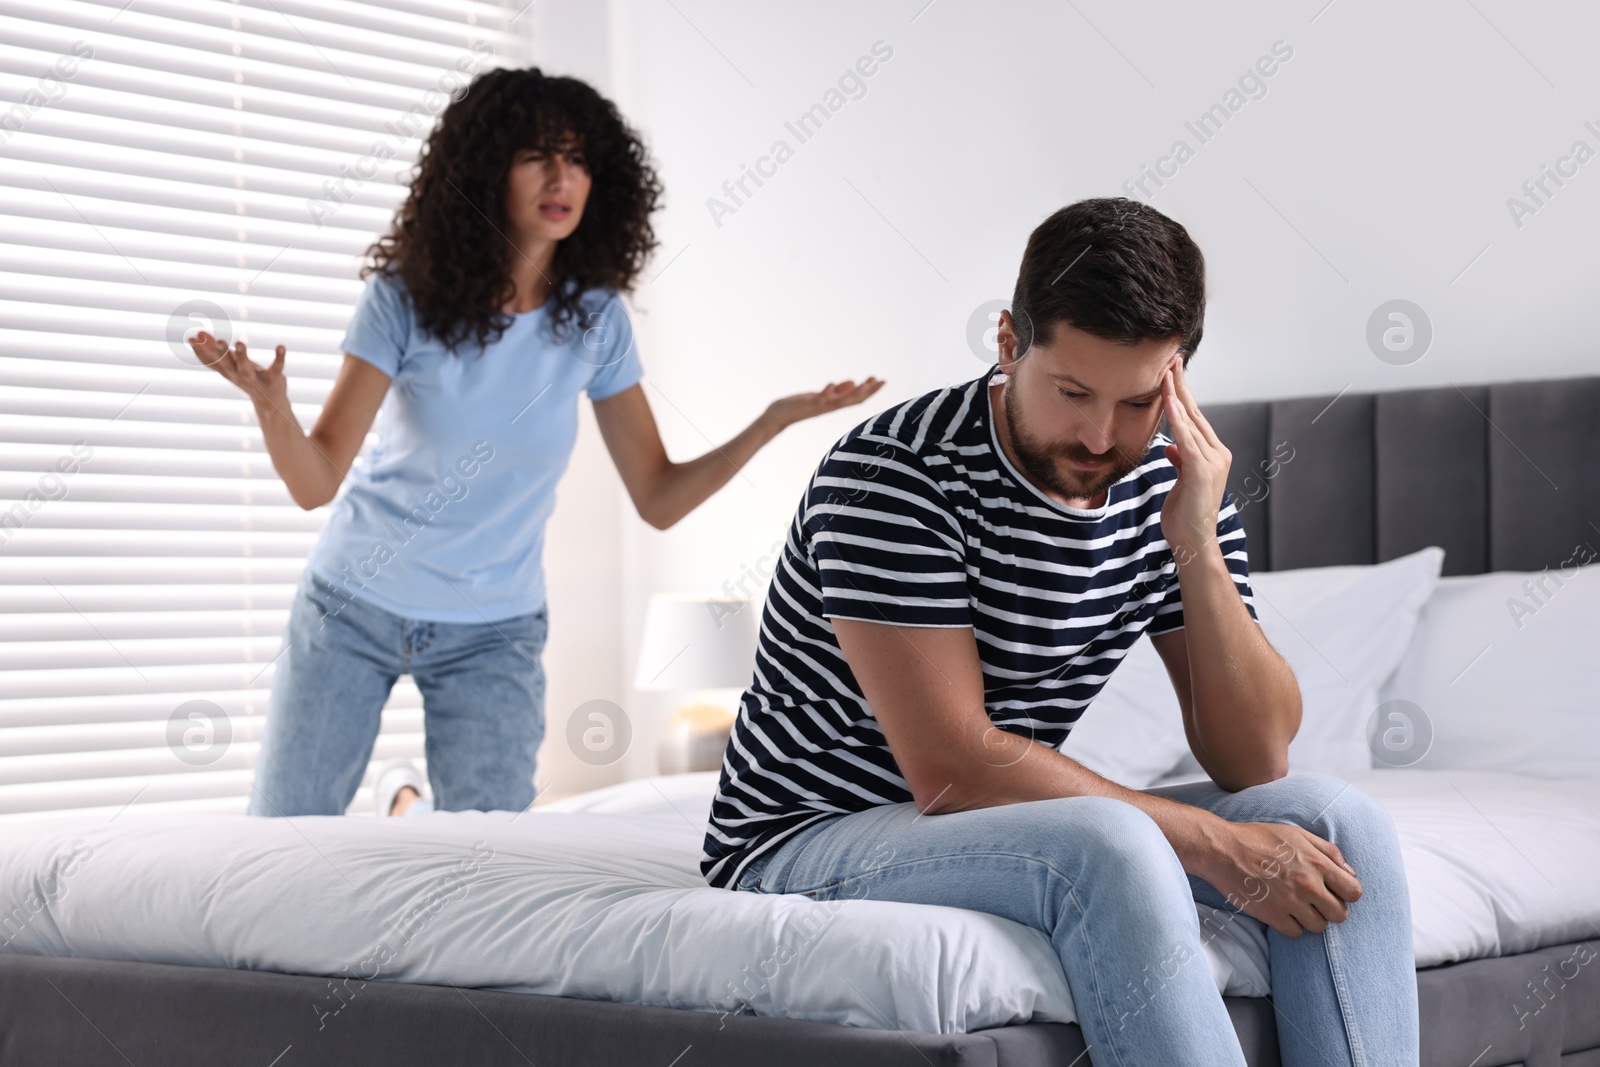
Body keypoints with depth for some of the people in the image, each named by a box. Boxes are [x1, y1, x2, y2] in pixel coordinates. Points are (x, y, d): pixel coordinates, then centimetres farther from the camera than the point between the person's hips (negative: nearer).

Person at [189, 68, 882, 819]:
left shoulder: (595, 319, -8)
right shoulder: (404, 297, -14)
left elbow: (659, 500, -7)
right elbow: (316, 483, -17)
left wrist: (772, 423, -21)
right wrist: (271, 404, -38)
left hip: (491, 630, 1)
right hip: (352, 604, -1)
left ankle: (412, 809, 30)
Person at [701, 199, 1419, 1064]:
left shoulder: (1170, 488, -2)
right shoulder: (892, 475, -20)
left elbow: (1253, 760, -5)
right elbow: (950, 768, -25)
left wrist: (1197, 547, -19)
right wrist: (1215, 843, -25)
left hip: (1012, 833, 6)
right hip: (812, 838, -6)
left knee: (1338, 822, -12)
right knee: (1107, 847, -35)